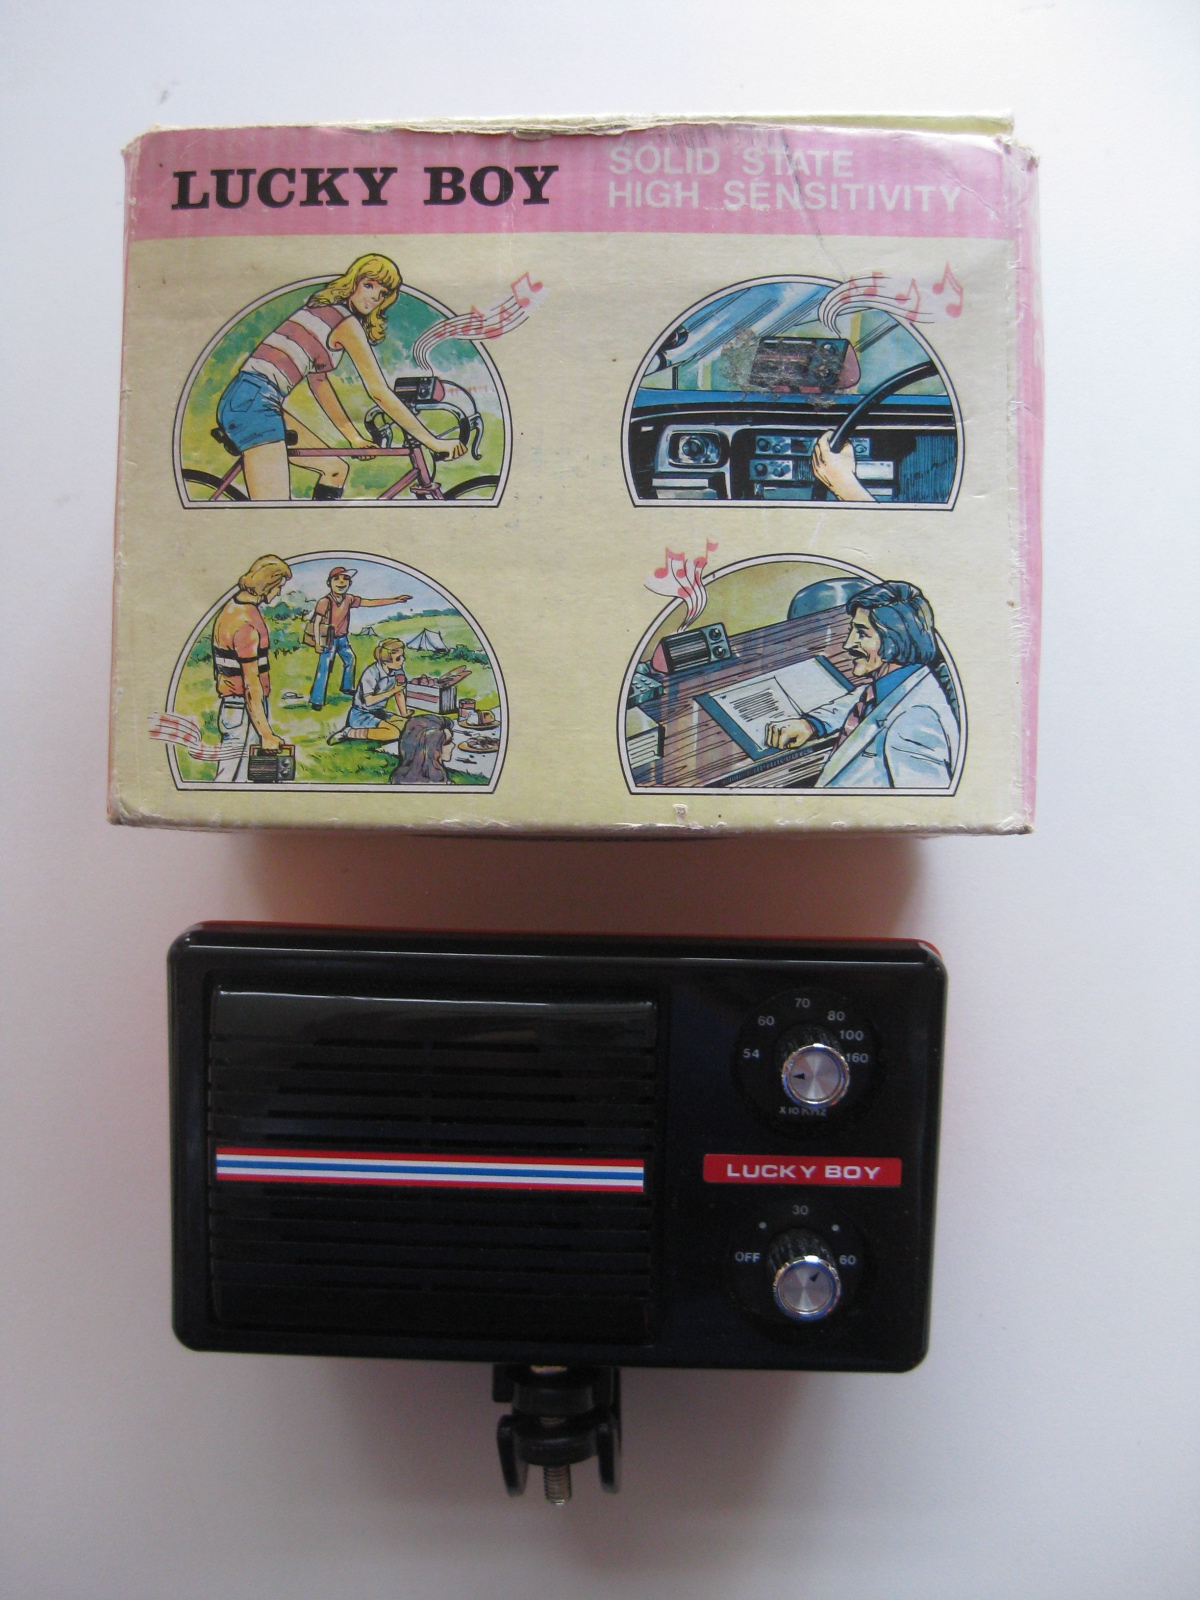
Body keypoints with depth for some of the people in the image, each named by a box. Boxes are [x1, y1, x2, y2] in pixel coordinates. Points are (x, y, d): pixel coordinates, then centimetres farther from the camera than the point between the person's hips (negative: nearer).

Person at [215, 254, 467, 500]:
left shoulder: (324, 309, 21)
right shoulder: (347, 322, -5)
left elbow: (318, 381, 24)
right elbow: (380, 394, -6)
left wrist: (354, 436, 26)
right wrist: (433, 442, -3)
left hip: (253, 401, 10)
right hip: (256, 402, -10)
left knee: (336, 468, 18)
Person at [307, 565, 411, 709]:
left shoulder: (348, 599, 1)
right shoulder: (325, 602, -17)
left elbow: (370, 603, 3)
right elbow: (316, 622, -15)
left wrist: (396, 600, -1)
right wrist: (317, 643, -19)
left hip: (342, 638, 7)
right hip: (329, 639, -7)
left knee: (350, 659, 22)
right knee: (324, 668, -8)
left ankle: (347, 687, 46)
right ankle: (316, 700, -3)